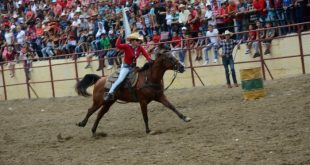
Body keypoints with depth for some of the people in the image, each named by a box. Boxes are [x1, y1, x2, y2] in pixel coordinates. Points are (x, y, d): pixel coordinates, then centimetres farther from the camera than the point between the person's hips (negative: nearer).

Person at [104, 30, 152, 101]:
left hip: (133, 66, 6)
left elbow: (146, 54, -13)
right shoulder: (127, 47, -18)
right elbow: (118, 45, -33)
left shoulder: (140, 48, -4)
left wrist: (150, 60, -32)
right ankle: (110, 93, -23)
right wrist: (120, 36, -40)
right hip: (126, 67, -6)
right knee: (120, 79, -23)